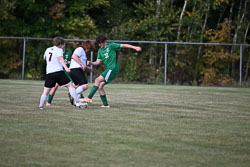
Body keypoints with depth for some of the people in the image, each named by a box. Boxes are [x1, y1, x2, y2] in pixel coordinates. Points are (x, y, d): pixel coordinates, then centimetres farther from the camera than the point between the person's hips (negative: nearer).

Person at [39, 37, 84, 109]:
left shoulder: (48, 50, 18)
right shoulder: (59, 50, 2)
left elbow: (45, 58, 37)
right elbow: (61, 58, -16)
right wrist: (66, 67, -31)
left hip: (49, 73, 5)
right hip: (58, 72, -4)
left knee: (46, 91, 12)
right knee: (70, 85, 2)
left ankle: (41, 106, 6)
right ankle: (77, 102, -3)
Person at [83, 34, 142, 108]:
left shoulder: (111, 46, -5)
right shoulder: (100, 50, 15)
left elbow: (124, 45, -6)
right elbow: (98, 62, 16)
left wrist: (135, 47, -14)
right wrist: (91, 63, -5)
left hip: (113, 69, -8)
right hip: (108, 70, 8)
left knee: (97, 80, -19)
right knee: (100, 86, 1)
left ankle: (89, 97, -23)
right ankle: (105, 105, 8)